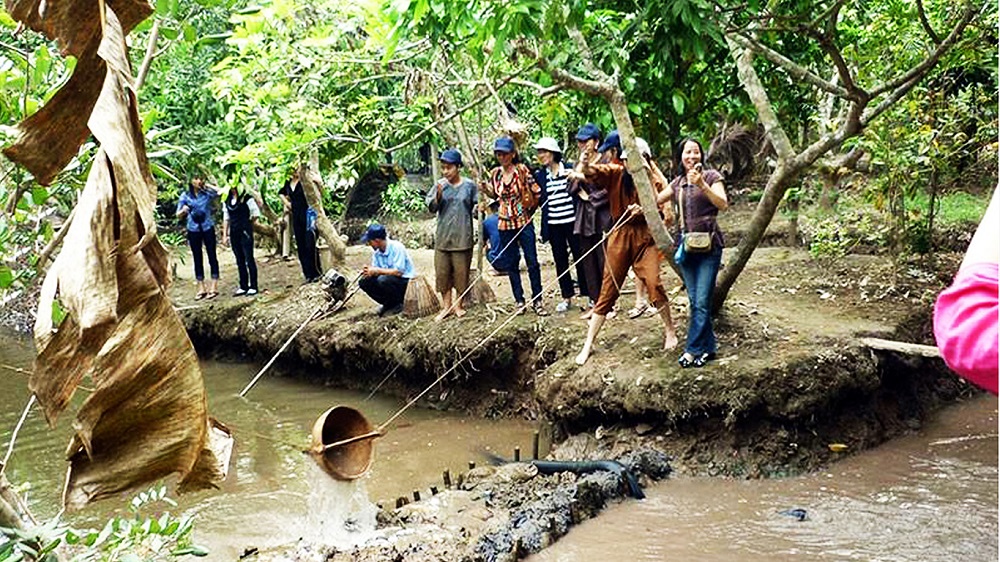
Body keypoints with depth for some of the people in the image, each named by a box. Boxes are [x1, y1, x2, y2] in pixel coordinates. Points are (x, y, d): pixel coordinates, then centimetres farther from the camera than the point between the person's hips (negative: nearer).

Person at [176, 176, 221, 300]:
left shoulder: (207, 193, 2)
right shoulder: (185, 196, 2)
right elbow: (178, 215, 3)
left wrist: (207, 185, -3)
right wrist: (183, 210, -20)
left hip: (207, 228, -1)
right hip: (193, 230, 1)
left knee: (212, 256, -1)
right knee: (197, 258, 6)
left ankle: (214, 287, 3)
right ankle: (201, 288, 12)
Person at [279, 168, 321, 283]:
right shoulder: (288, 184, 10)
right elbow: (281, 193, 31)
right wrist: (286, 202, 18)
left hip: (307, 214, -6)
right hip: (296, 216, 6)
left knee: (310, 245, -10)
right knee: (301, 246, 6)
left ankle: (316, 274, -3)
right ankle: (308, 275, 12)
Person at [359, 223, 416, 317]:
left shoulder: (396, 247, -20)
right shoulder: (376, 251, 2)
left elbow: (398, 272, -27)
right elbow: (375, 271, 5)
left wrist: (377, 270, -25)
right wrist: (368, 271, -19)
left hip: (406, 281, -8)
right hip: (390, 280, 8)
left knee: (383, 280, -34)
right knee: (364, 282, -8)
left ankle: (397, 305, -9)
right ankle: (388, 304, 3)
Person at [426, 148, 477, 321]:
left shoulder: (469, 185, -1)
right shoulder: (440, 185, 2)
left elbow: (474, 207, 9)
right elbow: (432, 208, 0)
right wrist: (438, 195, -18)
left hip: (462, 236, -2)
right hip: (442, 236, 2)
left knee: (461, 272, 3)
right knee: (442, 272, 4)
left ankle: (458, 305, 17)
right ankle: (446, 306, 14)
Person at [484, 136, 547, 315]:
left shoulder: (522, 170, -8)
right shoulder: (495, 173, 4)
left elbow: (536, 192, -4)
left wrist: (530, 208, 5)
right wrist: (484, 187, 0)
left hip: (524, 221, -4)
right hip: (505, 224, 4)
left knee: (532, 262, -2)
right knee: (511, 264, 8)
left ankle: (537, 301, 7)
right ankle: (519, 301, 17)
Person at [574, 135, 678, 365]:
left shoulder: (652, 178, -2)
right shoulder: (616, 173, -1)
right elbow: (592, 173, -18)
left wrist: (643, 210, -24)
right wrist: (585, 165, -42)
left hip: (645, 235, -1)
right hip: (620, 234, 1)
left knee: (654, 284, -11)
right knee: (608, 289, 4)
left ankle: (670, 332, 13)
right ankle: (588, 343, 9)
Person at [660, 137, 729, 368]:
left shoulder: (711, 177, -2)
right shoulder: (678, 183, 13)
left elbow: (723, 204, -15)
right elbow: (655, 200, 24)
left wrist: (702, 185, -25)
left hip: (708, 245, -5)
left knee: (702, 301, -9)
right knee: (694, 301, 6)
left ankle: (693, 350, -6)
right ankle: (708, 348, 14)